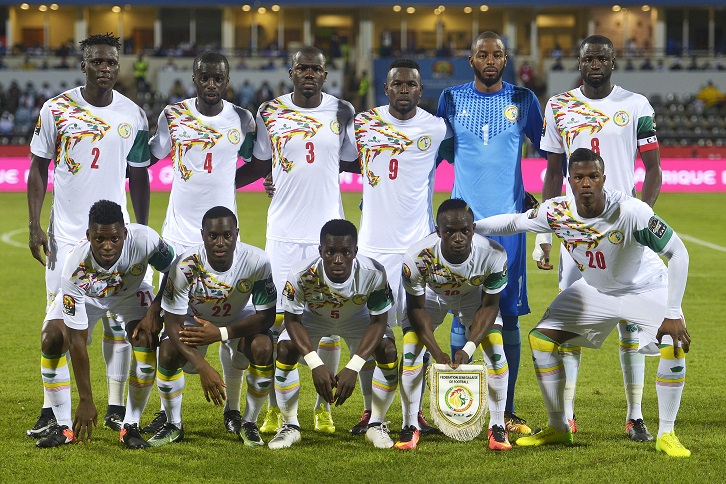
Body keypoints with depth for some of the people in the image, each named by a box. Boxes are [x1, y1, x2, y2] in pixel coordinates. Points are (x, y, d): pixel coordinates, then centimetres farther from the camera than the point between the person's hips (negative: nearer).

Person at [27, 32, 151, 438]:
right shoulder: (56, 109, -2)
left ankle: (117, 408, 11)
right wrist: (35, 226, -4)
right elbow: (39, 168, 3)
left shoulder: (133, 115, 2)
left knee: (119, 320, 2)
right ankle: (52, 411, 5)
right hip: (65, 233, -1)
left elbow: (139, 176, 10)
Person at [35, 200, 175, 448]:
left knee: (144, 340, -25)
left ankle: (131, 426, -10)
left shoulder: (143, 239, -40)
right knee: (51, 339, -21)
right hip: (84, 295, 0)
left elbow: (171, 269, -14)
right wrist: (85, 400, -32)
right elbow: (77, 339, -34)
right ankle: (64, 427, -6)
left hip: (130, 291, 1)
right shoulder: (75, 267, -40)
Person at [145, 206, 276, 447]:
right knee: (168, 352, -26)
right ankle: (173, 425, -1)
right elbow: (173, 323, -27)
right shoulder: (185, 266, -32)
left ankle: (249, 423, -7)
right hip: (194, 319, 0)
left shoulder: (256, 262, -31)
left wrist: (220, 334, -34)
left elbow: (266, 316, -22)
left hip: (239, 320, 0)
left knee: (263, 348, -29)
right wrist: (203, 367, -39)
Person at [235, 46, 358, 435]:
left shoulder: (342, 112, 4)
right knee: (277, 317, -1)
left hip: (327, 231, 0)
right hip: (283, 231, 0)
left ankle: (324, 406, 13)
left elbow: (352, 162, 13)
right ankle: (275, 407, 7)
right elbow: (259, 166, 12)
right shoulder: (270, 113, 3)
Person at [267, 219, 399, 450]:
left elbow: (378, 321, -26)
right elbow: (293, 320, -25)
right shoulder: (302, 275, -36)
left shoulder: (373, 273, -35)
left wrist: (353, 367, -37)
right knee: (285, 349, -25)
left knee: (388, 351, -23)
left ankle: (376, 425, -4)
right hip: (314, 317, 0)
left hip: (357, 317, 0)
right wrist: (315, 365, -38)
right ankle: (290, 426, -7)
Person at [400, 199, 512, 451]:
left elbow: (489, 305, -20)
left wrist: (469, 348, -30)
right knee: (411, 353, -15)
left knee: (496, 352, -13)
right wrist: (437, 353, -30)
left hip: (473, 295, 1)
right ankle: (410, 427, 1)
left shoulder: (493, 255, -36)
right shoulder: (417, 257, -38)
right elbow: (417, 308, -22)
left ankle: (497, 427, 1)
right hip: (430, 295, -1)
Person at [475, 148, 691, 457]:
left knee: (674, 345, -26)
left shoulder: (630, 211, -36)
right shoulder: (556, 212, -23)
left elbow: (678, 253, -30)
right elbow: (513, 223, -2)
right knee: (541, 339, -3)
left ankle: (666, 435, -8)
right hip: (595, 289, 4)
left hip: (646, 289, -4)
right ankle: (558, 428, 12)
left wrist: (673, 314, -32)